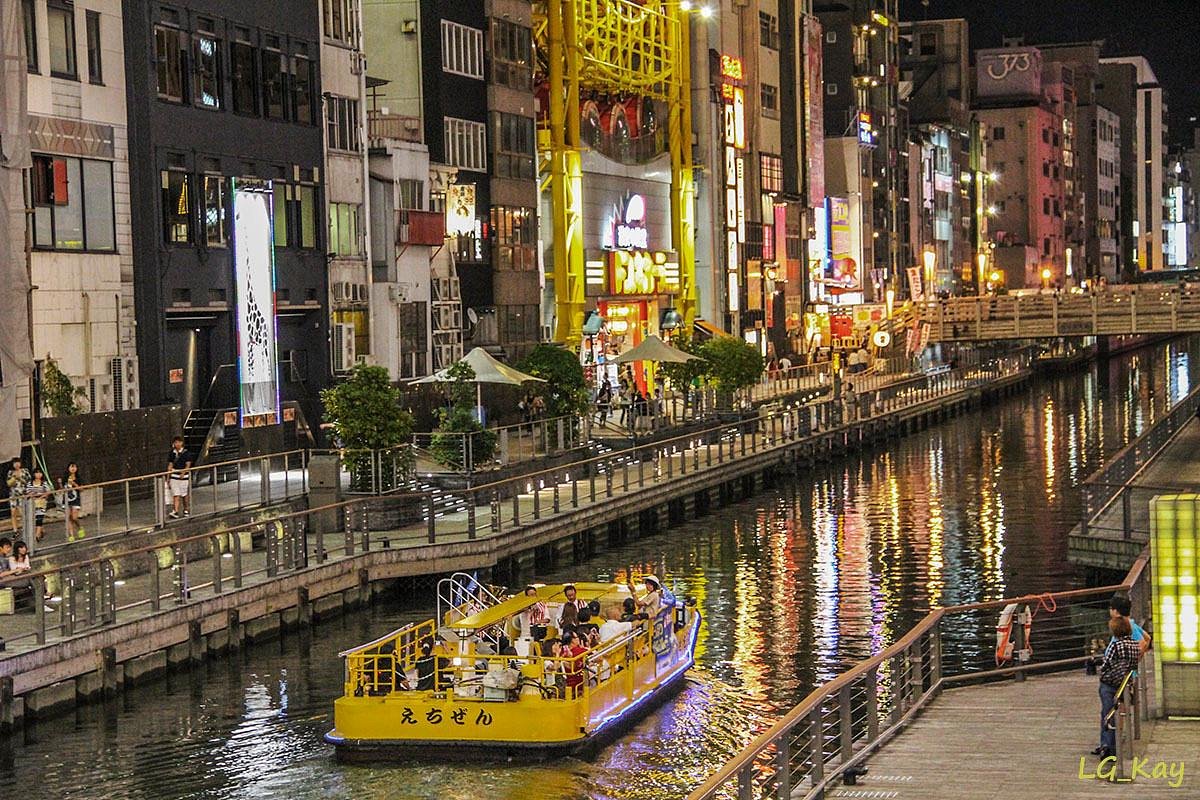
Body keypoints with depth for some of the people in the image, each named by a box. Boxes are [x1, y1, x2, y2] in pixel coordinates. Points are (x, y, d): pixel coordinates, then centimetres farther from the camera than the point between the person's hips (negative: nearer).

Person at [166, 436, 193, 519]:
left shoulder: (186, 452, -3)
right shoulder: (172, 453, 7)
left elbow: (188, 465, -7)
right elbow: (170, 465, 11)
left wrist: (183, 473, -23)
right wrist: (168, 478, 8)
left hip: (183, 476, -2)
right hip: (174, 476, 2)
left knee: (184, 495, 7)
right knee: (176, 495, -5)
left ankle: (186, 510, 24)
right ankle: (175, 512, -11)